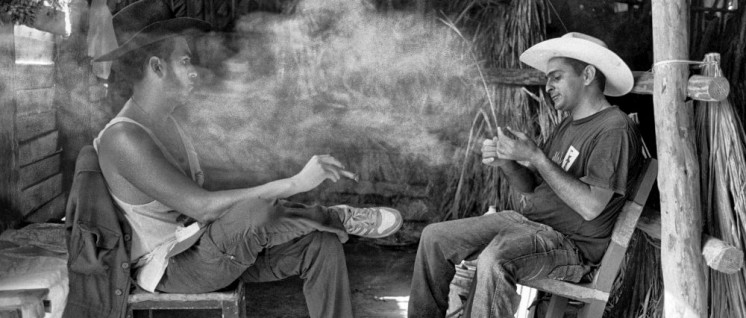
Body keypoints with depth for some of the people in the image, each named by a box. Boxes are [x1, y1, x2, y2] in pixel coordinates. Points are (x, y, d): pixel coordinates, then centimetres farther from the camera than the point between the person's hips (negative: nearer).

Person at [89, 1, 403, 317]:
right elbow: (202, 208, -30)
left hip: (212, 249, 9)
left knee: (321, 244, -8)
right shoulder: (124, 138, -24)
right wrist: (296, 183, -30)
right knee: (258, 211, -36)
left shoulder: (162, 121, 6)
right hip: (170, 269, -8)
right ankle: (338, 218, -7)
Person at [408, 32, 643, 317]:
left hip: (572, 243, -9)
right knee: (434, 238, 1)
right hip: (528, 221, 9)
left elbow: (590, 206, -22)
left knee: (494, 259, -38)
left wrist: (535, 156, -21)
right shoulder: (568, 125, 16)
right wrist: (505, 163, -5)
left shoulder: (615, 129, -13)